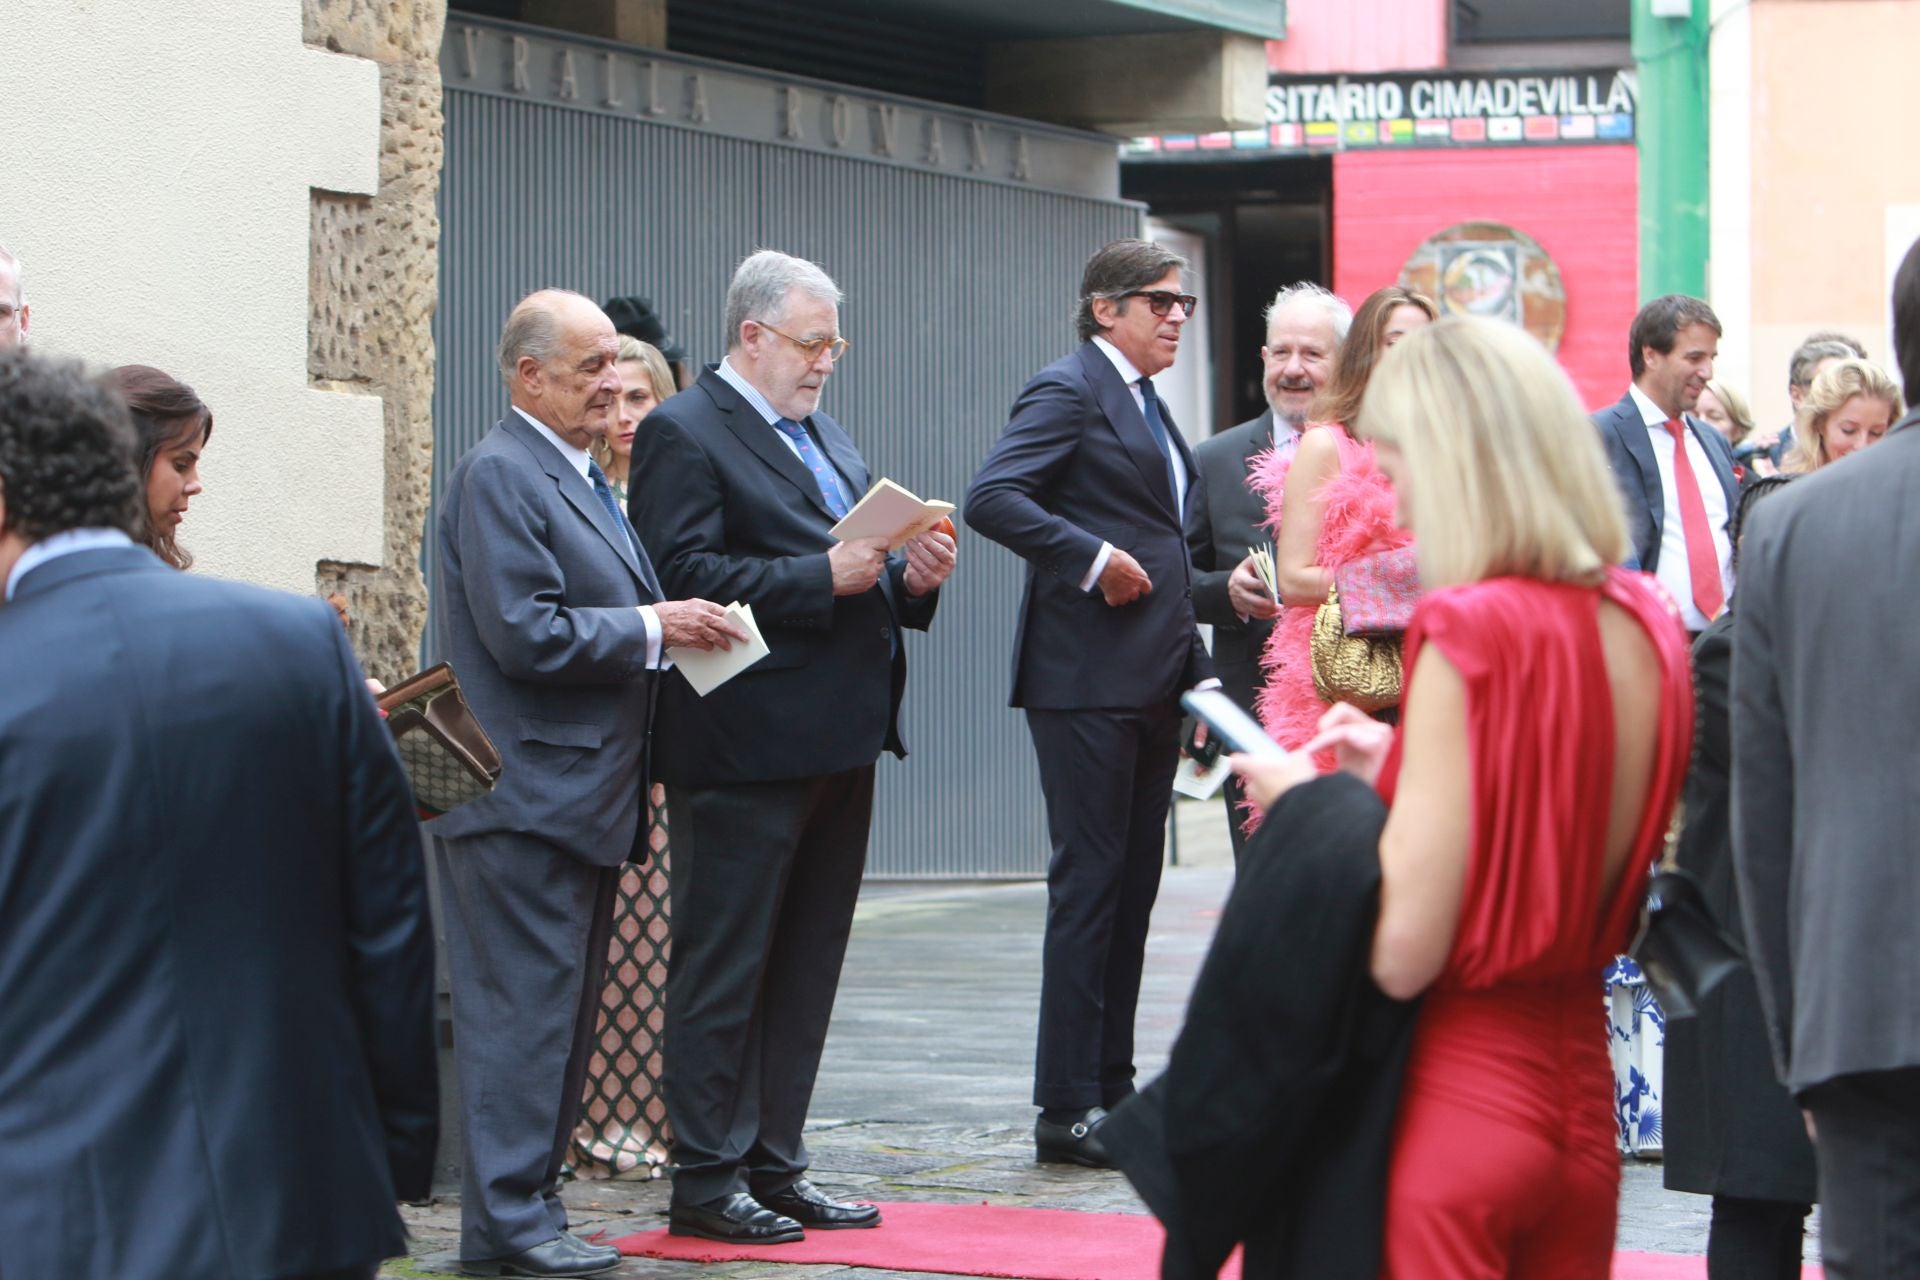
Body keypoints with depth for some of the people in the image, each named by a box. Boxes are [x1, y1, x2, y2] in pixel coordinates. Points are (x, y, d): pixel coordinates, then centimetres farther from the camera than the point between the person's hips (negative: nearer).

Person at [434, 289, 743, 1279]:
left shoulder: (581, 479, 19)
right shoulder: (499, 475, -13)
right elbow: (525, 634, -20)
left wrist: (671, 624, 10)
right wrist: (652, 626, -15)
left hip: (582, 794, 10)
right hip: (526, 791, -10)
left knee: (563, 1010, 12)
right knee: (524, 1005, -8)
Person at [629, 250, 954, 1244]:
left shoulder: (824, 435, 21)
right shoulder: (683, 434, -8)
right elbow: (686, 574, -19)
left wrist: (909, 578, 2)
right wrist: (824, 577, -22)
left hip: (840, 744, 9)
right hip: (748, 747, -9)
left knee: (806, 969, 12)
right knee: (726, 967, -3)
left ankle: (774, 1168, 19)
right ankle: (705, 1179, 3)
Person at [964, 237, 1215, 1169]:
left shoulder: (1147, 404, 20)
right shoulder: (1069, 391, -7)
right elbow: (991, 497, -20)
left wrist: (1196, 672, 16)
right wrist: (1091, 557, -22)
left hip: (1151, 685, 9)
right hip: (1087, 680, -9)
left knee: (1134, 884, 11)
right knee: (1089, 884, -7)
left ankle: (1111, 1090, 17)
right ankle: (1066, 1111, -4)